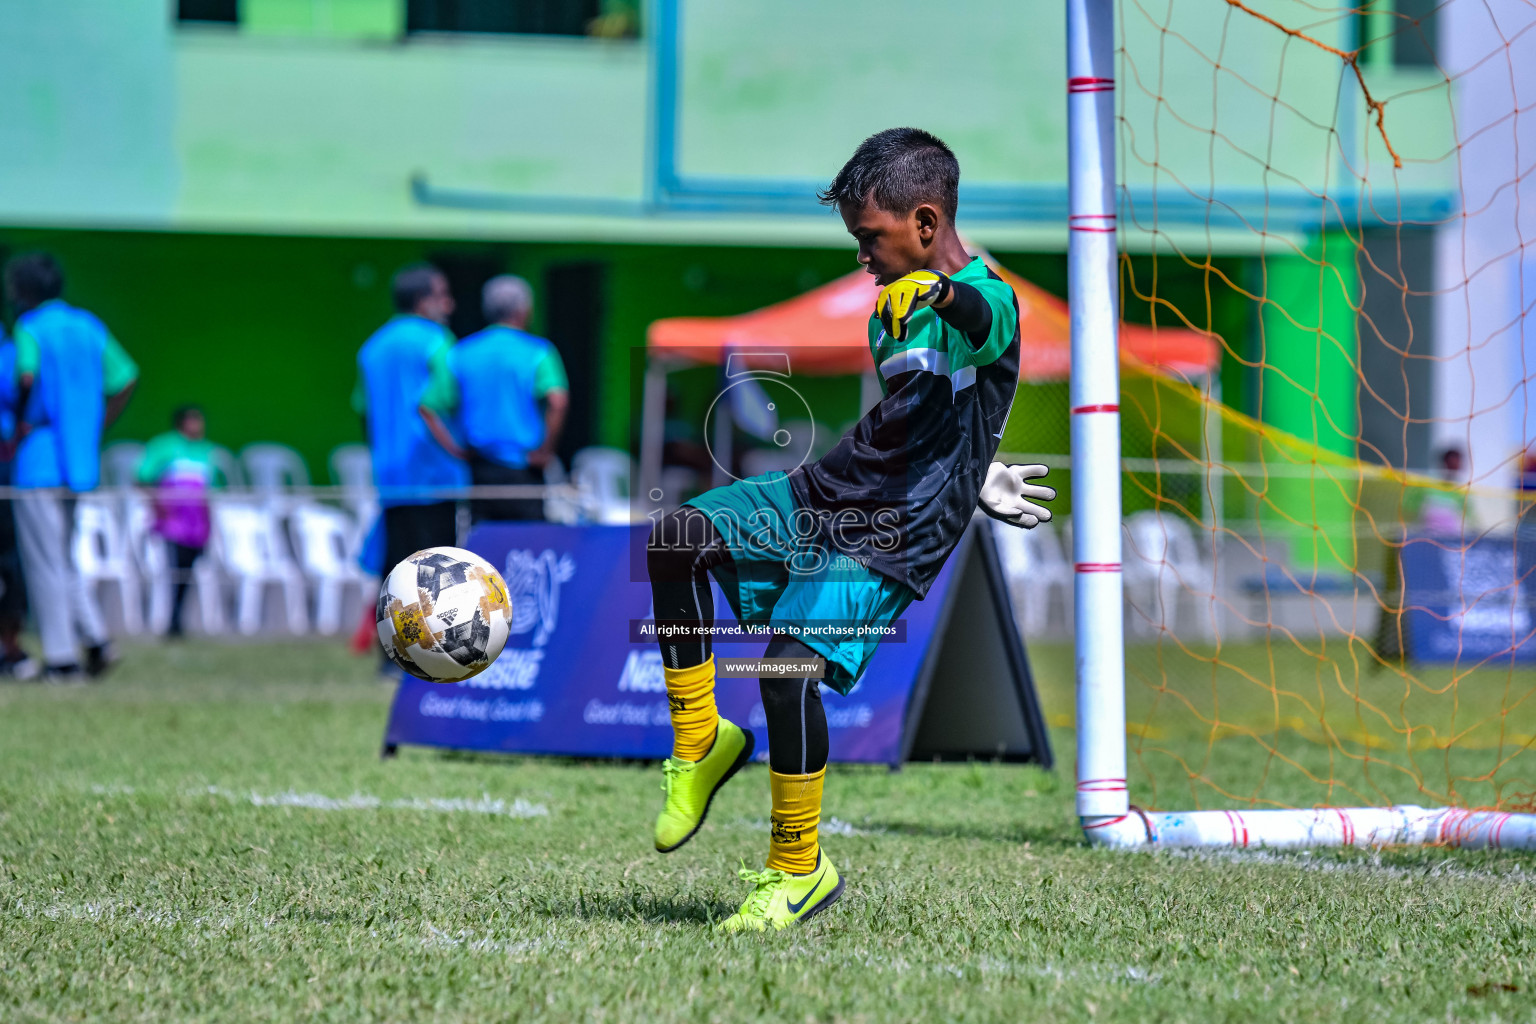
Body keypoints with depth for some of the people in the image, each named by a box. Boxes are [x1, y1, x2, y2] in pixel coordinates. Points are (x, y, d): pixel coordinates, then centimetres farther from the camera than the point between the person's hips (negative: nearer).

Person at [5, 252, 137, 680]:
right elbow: (125, 380, 11)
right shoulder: (90, 328, 11)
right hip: (80, 462, 7)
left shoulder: (30, 329, -9)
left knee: (44, 562, -1)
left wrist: (22, 423, -14)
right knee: (61, 558, 18)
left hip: (39, 462, -7)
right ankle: (95, 637, 4)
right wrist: (94, 429, 14)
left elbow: (28, 377, -28)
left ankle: (61, 657, -1)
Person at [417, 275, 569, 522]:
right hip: (521, 473, -4)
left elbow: (428, 409, 2)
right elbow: (558, 400, -21)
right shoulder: (538, 351, -5)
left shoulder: (460, 354, 7)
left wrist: (455, 451, 3)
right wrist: (545, 450, -12)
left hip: (478, 472, 4)